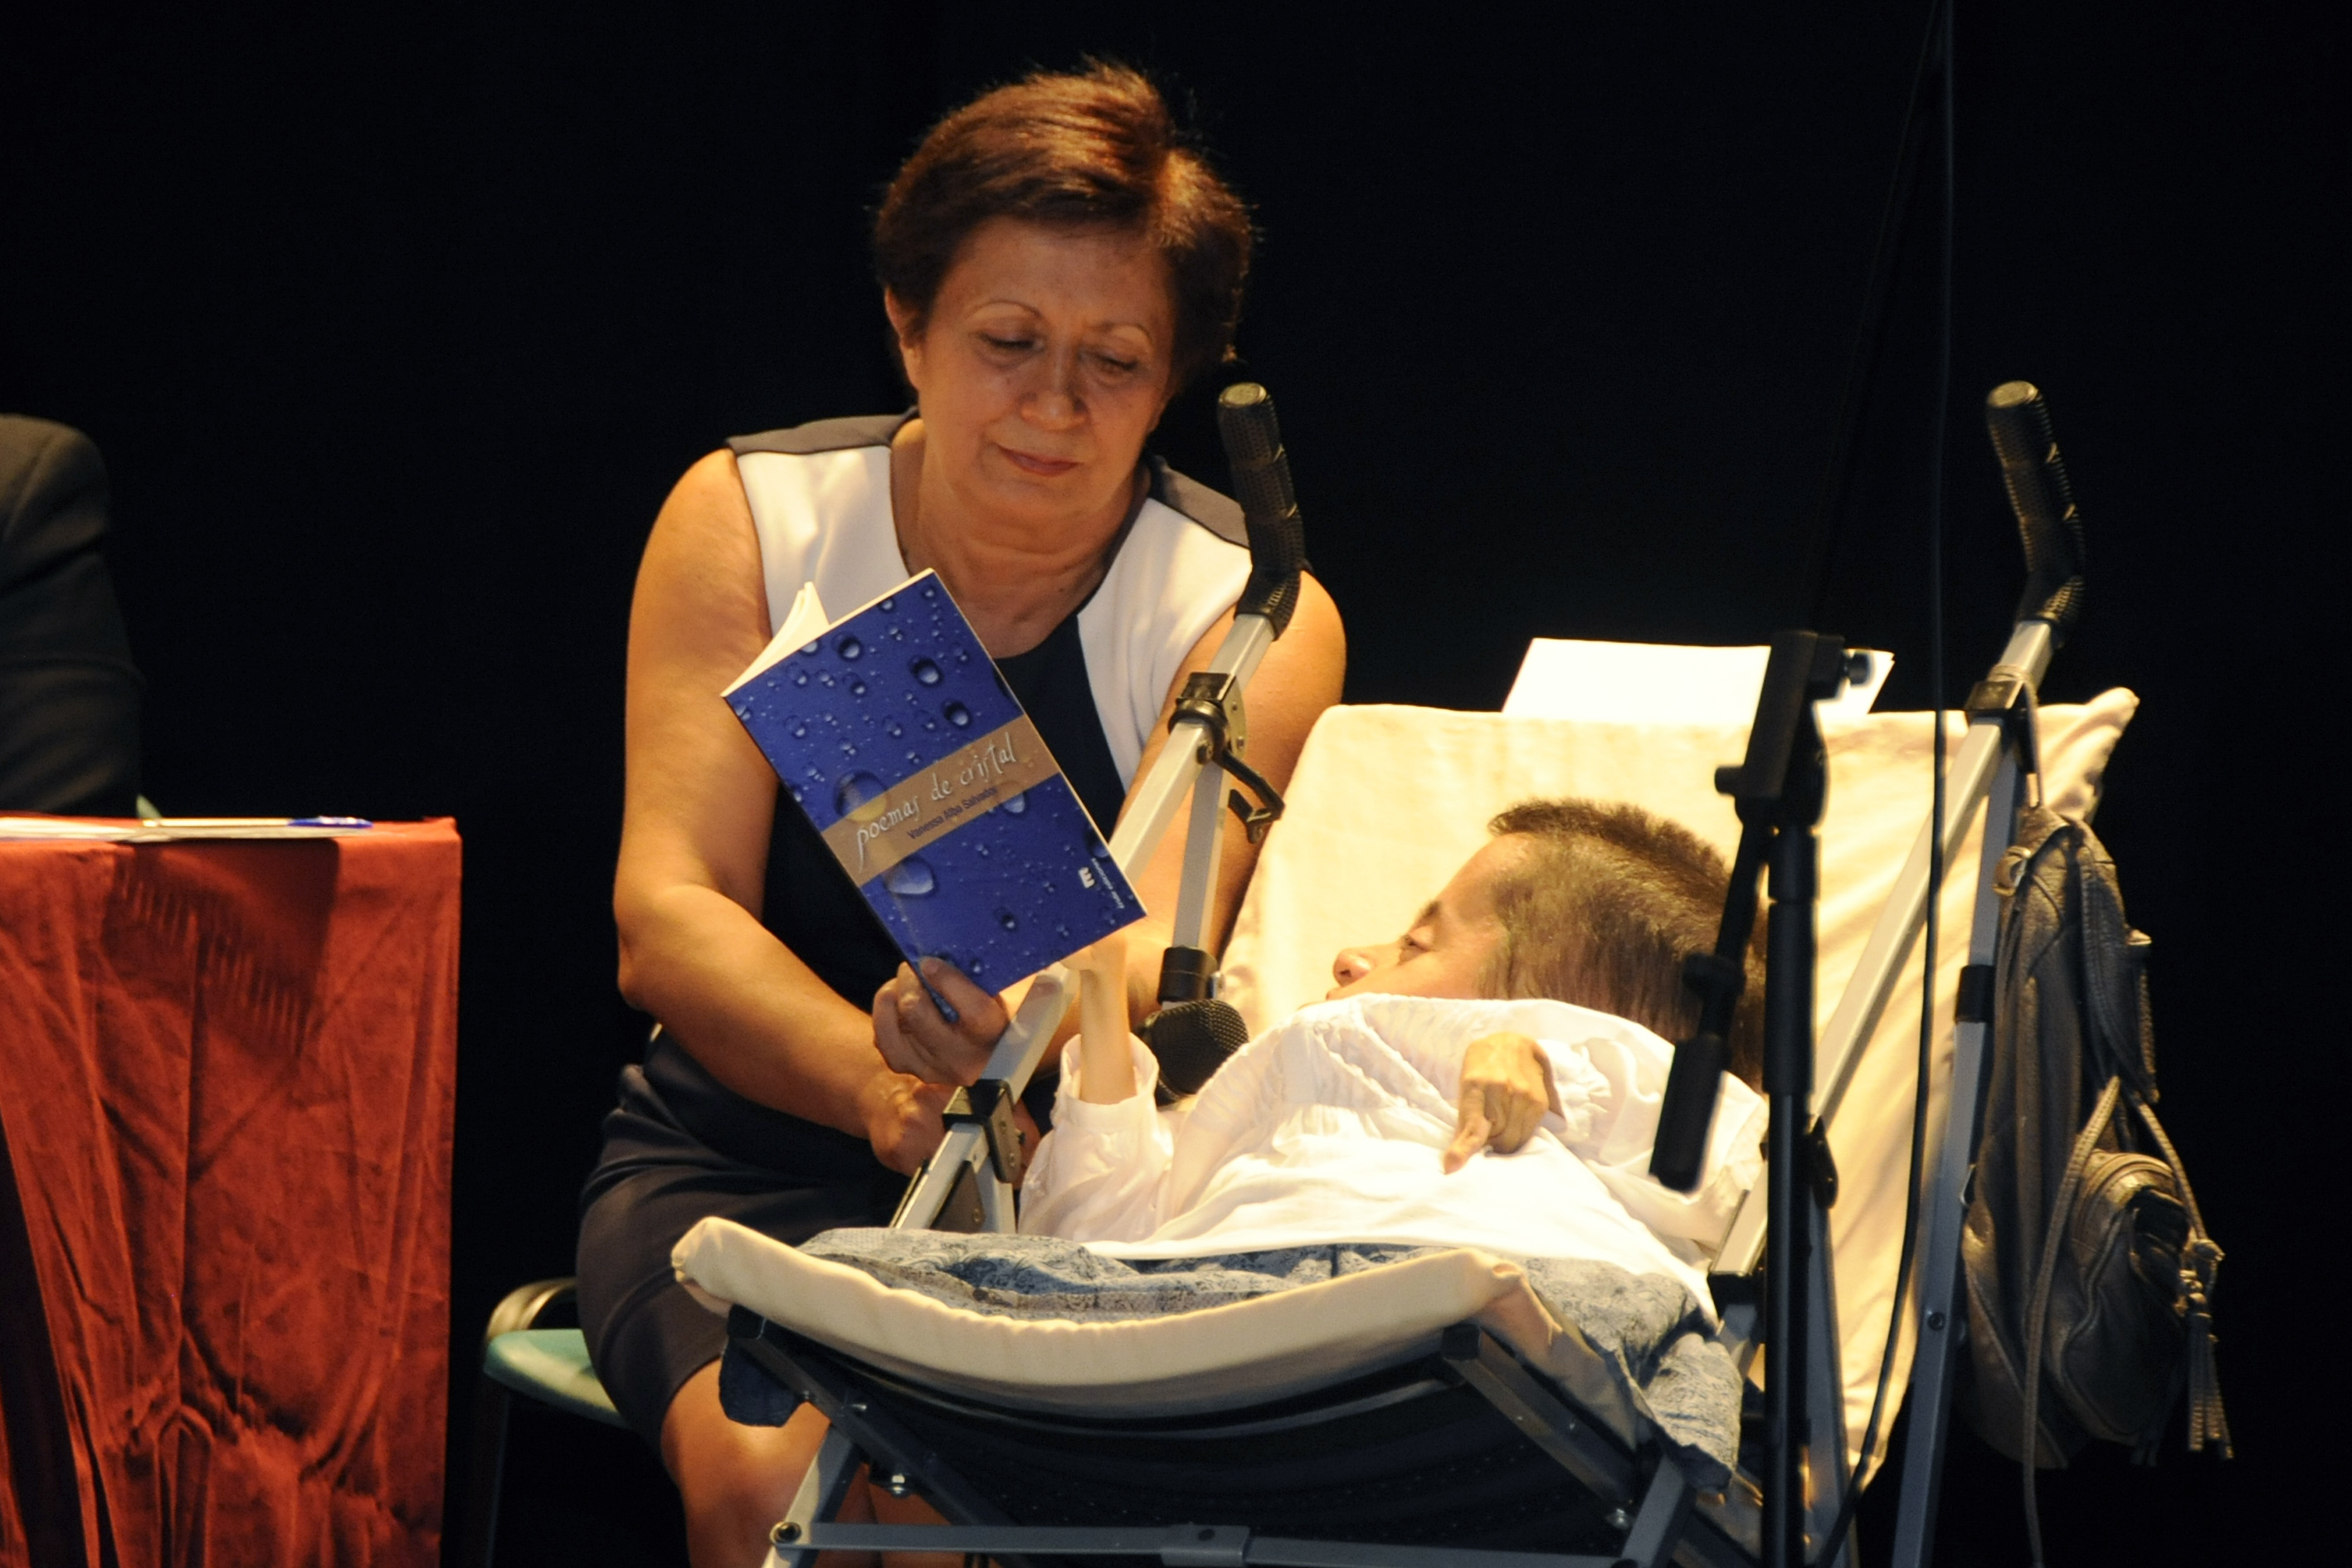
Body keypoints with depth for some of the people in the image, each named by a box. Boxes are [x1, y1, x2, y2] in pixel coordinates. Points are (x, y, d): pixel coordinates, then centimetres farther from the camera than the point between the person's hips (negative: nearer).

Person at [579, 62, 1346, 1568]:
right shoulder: (748, 520, -3)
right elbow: (666, 920, -13)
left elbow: (1143, 950, -21)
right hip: (744, 1157, 1)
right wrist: (889, 1091, -33)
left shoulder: (1251, 619, -6)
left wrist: (1015, 1040, -46)